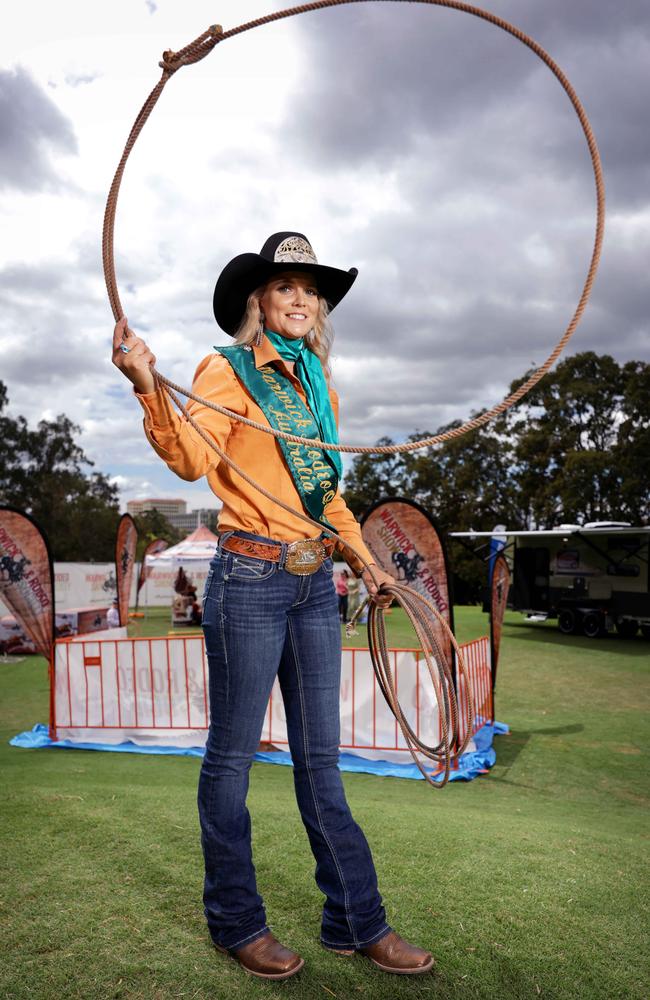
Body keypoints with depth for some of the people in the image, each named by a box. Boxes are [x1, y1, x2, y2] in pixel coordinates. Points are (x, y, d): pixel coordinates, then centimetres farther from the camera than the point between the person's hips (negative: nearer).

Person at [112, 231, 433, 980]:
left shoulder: (319, 384, 15)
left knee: (320, 756, 13)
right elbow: (191, 456, -21)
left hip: (314, 582, 7)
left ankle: (356, 921, 26)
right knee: (232, 755, 6)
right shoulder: (227, 372, -4)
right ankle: (236, 923, 26)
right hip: (250, 579, -6)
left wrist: (364, 560, 21)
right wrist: (148, 386, -36)